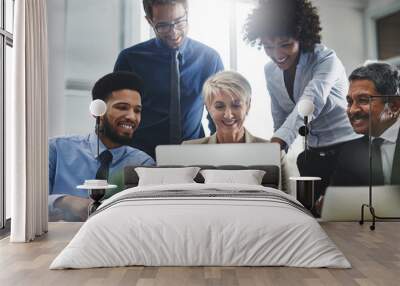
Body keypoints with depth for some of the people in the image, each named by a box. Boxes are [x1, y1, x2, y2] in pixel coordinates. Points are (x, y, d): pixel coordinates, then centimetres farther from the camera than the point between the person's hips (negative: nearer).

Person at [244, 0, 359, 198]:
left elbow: (311, 103, -37)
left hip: (346, 149, -5)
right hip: (311, 153, 5)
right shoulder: (270, 71, 0)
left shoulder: (326, 60, -19)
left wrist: (276, 142, -50)